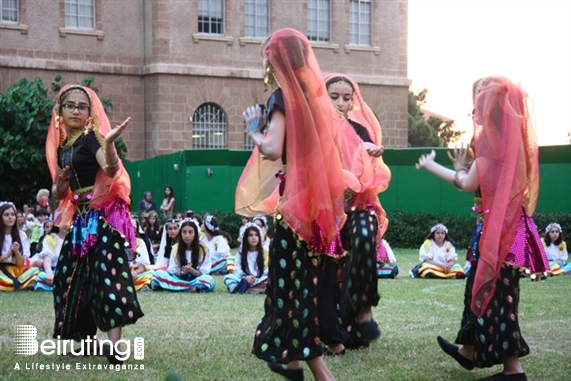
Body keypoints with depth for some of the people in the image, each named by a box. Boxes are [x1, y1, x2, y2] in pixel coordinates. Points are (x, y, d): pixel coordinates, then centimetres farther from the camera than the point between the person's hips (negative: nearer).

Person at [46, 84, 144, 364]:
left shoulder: (92, 137, -8)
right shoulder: (61, 146, 13)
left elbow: (111, 171, -28)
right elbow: (59, 194, 18)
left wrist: (109, 142, -45)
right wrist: (59, 184, -5)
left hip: (102, 215, -8)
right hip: (81, 219, 8)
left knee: (107, 272, -17)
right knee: (72, 276, 8)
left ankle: (112, 343, -24)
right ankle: (86, 338, 19)